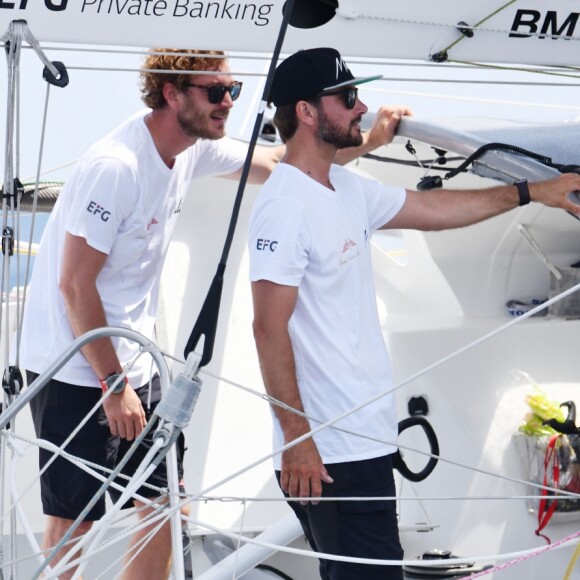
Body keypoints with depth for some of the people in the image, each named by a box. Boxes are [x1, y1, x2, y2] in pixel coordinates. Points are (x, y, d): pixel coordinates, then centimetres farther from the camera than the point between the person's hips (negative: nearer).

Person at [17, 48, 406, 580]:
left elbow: (275, 163, 17)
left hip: (134, 363, 8)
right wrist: (114, 386, -17)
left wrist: (368, 141, 6)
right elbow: (75, 285, -22)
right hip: (77, 371, -8)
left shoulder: (193, 149, 0)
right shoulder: (116, 166, -25)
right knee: (76, 520, -2)